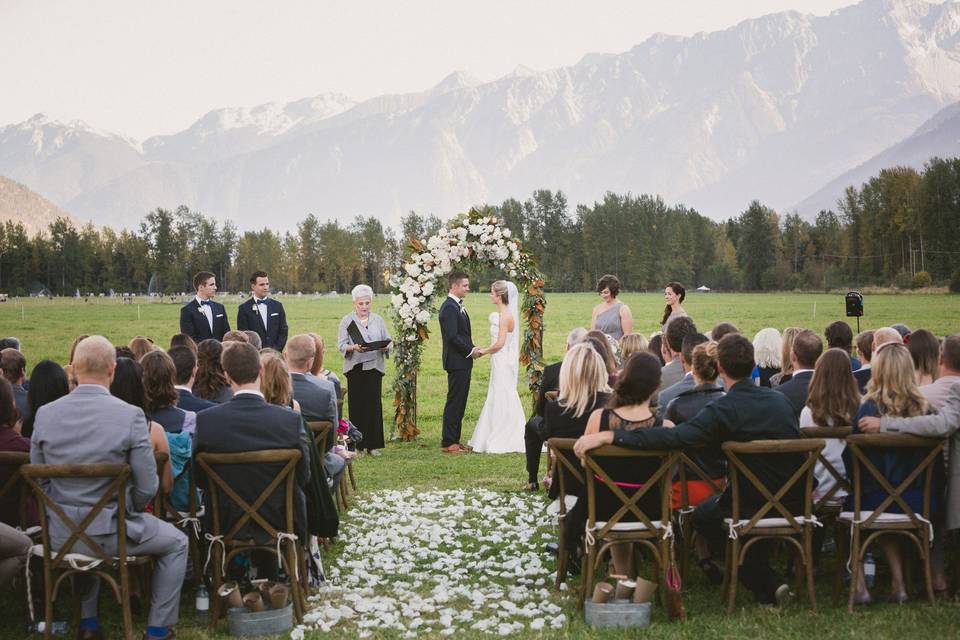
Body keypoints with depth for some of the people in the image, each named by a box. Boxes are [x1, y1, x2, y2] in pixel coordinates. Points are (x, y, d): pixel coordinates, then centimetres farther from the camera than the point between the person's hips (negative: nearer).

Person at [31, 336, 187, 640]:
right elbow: (147, 488, -13)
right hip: (111, 533, -4)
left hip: (60, 534, 4)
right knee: (176, 543, 23)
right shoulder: (131, 415, -18)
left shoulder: (45, 414, -7)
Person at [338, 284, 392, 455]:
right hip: (355, 368, -2)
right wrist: (354, 347, -24)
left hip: (375, 367, 2)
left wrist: (386, 346, -14)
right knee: (357, 405, -2)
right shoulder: (347, 320, 3)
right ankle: (357, 445, 2)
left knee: (374, 404, 0)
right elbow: (341, 345, -4)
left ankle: (373, 445, 6)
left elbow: (388, 340, 10)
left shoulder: (378, 320, 12)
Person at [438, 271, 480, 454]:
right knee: (454, 402, -7)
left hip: (463, 362, 10)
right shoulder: (449, 307, -16)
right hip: (457, 362, -10)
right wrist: (470, 350, -13)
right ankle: (448, 443, -4)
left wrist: (472, 349, 7)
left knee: (459, 403, 12)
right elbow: (452, 336, -22)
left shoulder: (457, 306, 17)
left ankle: (454, 440, 16)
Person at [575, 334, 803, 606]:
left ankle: (767, 584, 17)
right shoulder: (780, 400, 0)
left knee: (703, 515, 24)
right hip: (794, 503, 6)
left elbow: (674, 437, -32)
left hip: (753, 506, -6)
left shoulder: (723, 410, -19)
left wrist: (609, 436, -35)